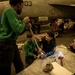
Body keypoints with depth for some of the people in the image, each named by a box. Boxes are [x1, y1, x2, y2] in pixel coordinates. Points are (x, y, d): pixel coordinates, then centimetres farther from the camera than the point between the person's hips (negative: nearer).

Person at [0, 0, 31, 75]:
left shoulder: (12, 12, 17)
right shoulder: (9, 10, -13)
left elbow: (17, 32, 25)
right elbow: (18, 29, -21)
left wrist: (25, 26, 11)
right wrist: (24, 21, -4)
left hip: (12, 44, 10)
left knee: (20, 67, 19)